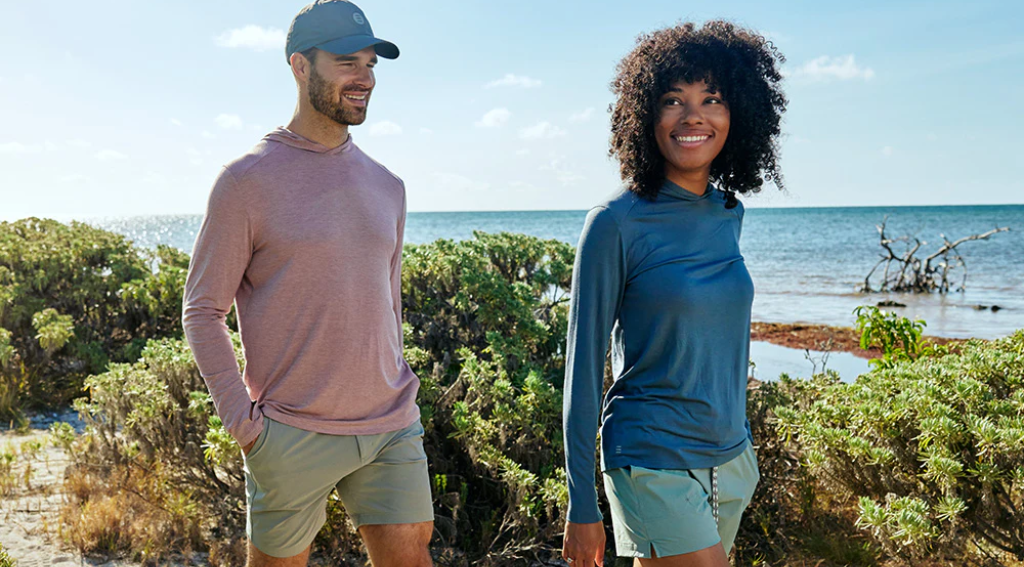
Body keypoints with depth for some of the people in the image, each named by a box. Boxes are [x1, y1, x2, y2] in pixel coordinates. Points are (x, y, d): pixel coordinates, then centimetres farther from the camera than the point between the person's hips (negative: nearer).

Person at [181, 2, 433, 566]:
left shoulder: (385, 185, 10)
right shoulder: (248, 180, -6)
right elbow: (202, 310, -5)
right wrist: (241, 421, -11)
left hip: (392, 429, 4)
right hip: (292, 434, -4)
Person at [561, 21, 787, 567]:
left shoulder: (728, 215, 5)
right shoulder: (617, 223, -14)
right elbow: (583, 364, -12)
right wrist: (582, 507, -11)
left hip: (731, 459, 6)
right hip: (655, 464, -6)